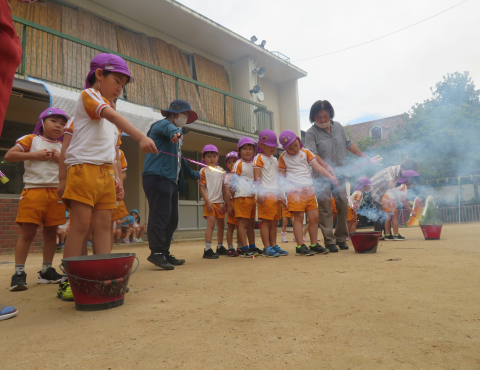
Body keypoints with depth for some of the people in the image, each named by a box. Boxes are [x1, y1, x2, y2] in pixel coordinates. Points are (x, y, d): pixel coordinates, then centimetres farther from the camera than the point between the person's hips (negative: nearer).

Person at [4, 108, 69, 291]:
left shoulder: (63, 147, 16)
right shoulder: (31, 139, 6)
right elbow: (9, 156, -2)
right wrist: (34, 155, -11)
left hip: (56, 193, 4)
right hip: (33, 191, -4)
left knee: (51, 232, 7)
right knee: (27, 232, -4)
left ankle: (46, 271, 17)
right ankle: (19, 273, 3)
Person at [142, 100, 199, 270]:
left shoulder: (176, 131, 29)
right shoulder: (163, 124, 0)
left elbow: (179, 158, 38)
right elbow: (168, 128, -29)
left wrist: (194, 174, 46)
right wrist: (175, 133, -53)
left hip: (171, 180, 10)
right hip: (158, 178, -10)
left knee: (172, 219, 9)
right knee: (161, 216, -15)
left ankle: (165, 253, 15)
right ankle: (157, 253, -13)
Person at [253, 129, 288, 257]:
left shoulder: (275, 160, 21)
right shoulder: (259, 158, -1)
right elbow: (257, 177, -10)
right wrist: (259, 193, -20)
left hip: (276, 195, 7)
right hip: (266, 195, -7)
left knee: (274, 222, 9)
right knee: (266, 221, -6)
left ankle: (274, 246, 16)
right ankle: (267, 248, -2)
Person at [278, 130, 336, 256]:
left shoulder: (305, 152, 10)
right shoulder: (283, 157, 4)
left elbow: (317, 167, 2)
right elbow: (281, 177, 3)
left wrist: (330, 176, -12)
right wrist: (282, 195, -4)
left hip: (309, 190, 4)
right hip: (295, 191, -4)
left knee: (314, 217, 5)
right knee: (298, 217, -6)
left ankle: (314, 244, 17)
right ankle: (300, 247, 1)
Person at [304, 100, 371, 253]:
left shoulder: (338, 127, 11)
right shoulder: (311, 133, -6)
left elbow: (348, 144, 23)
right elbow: (312, 154, -18)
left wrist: (362, 155, 27)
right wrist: (326, 166, -32)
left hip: (340, 174, 5)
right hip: (322, 177, -5)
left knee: (343, 206, 7)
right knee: (325, 208, -5)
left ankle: (341, 237, 20)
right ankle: (329, 241, 2)